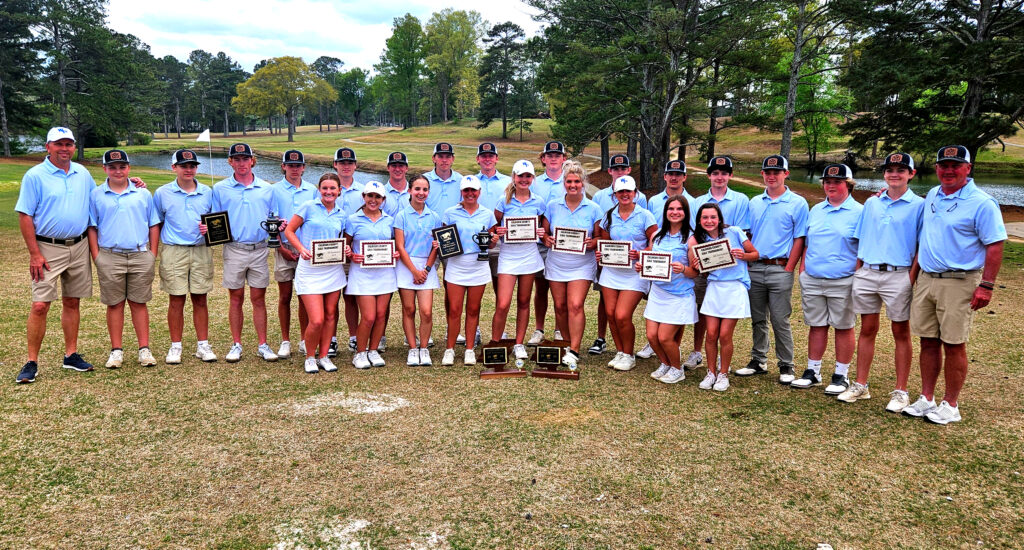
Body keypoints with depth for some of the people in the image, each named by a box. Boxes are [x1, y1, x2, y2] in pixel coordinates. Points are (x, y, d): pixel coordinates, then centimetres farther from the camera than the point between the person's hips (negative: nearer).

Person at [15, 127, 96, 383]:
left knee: (72, 302, 11)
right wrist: (34, 254, -14)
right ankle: (31, 362, 2)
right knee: (40, 306, -6)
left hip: (79, 247, 5)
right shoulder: (35, 176, -7)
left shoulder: (82, 173, 8)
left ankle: (71, 355, 20)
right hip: (48, 248, -4)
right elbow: (25, 216, -9)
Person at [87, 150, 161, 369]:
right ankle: (116, 350, 13)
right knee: (114, 304, 5)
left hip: (141, 256, 0)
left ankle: (144, 349, 11)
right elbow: (91, 228, 6)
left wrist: (153, 254, 3)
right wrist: (96, 256, -3)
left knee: (139, 303, 5)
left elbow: (154, 225, 10)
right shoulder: (96, 195, 6)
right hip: (110, 257, 0)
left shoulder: (143, 194, 8)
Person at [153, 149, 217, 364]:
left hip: (201, 251, 1)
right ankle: (175, 346, 11)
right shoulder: (162, 193, 5)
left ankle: (203, 345, 12)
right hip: (174, 251, -1)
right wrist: (156, 247, -2)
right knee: (176, 300, 1)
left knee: (200, 299, 5)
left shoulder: (207, 192, 9)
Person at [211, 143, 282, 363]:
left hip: (259, 250, 1)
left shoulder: (267, 189, 10)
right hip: (233, 250, -1)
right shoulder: (220, 189, 7)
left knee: (259, 298, 4)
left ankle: (263, 345, 10)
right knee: (236, 298, 5)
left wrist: (279, 225, -9)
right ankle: (236, 345, 15)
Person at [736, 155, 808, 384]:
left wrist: (788, 269, -10)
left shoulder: (797, 203, 0)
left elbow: (799, 239, -3)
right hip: (755, 268, 4)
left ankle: (786, 366, 10)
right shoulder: (754, 202, 12)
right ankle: (758, 361, 22)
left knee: (780, 321, -1)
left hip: (780, 269, -4)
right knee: (758, 320, 11)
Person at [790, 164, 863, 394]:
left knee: (843, 328, 4)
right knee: (816, 326, 11)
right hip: (812, 280, 5)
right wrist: (802, 272, 10)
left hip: (842, 282, -5)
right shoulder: (815, 210, 14)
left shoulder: (858, 212, -2)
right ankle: (812, 371, 20)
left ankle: (841, 376, 14)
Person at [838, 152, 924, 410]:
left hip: (898, 275, -4)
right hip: (867, 273, 4)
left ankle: (901, 391, 12)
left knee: (901, 333, 4)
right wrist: (857, 273, 8)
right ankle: (860, 385, 18)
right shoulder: (871, 203, 12)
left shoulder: (918, 205, 0)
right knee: (867, 330, 10)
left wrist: (912, 278, -12)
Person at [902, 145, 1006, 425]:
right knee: (928, 341, 10)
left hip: (958, 283, -6)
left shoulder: (981, 203, -10)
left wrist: (986, 286, -16)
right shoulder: (932, 196, 11)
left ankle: (950, 405, 13)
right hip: (926, 279, 6)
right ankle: (926, 399, 20)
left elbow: (995, 245, -12)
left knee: (953, 345, 1)